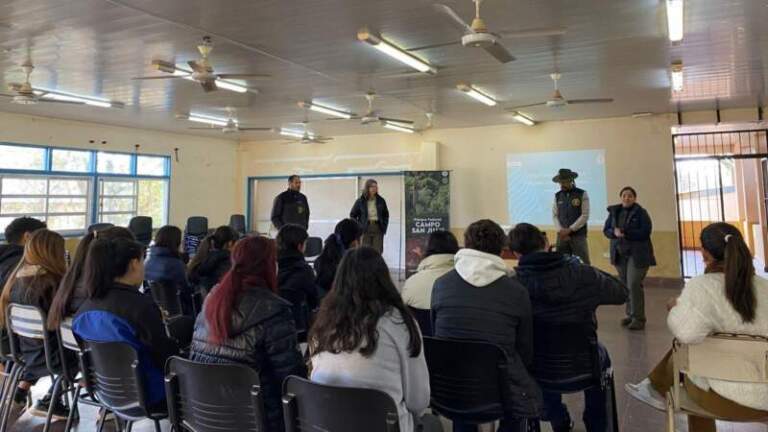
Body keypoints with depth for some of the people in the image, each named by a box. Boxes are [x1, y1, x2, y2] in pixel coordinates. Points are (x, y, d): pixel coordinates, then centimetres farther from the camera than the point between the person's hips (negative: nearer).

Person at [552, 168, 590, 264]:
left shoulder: (582, 194, 0)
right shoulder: (557, 196, 10)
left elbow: (585, 215, -6)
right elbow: (555, 215, 8)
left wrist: (570, 230, -12)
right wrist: (560, 230, -8)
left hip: (578, 235, -3)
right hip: (562, 236, 3)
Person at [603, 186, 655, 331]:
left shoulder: (640, 212, -5)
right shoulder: (614, 211, 9)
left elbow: (645, 232, -14)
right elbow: (606, 230, 8)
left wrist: (625, 233, -20)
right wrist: (615, 232, -14)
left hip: (637, 254, -5)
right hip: (620, 254, 5)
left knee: (634, 285, -11)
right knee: (625, 285, 8)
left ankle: (638, 318, -6)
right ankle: (630, 314, 18)